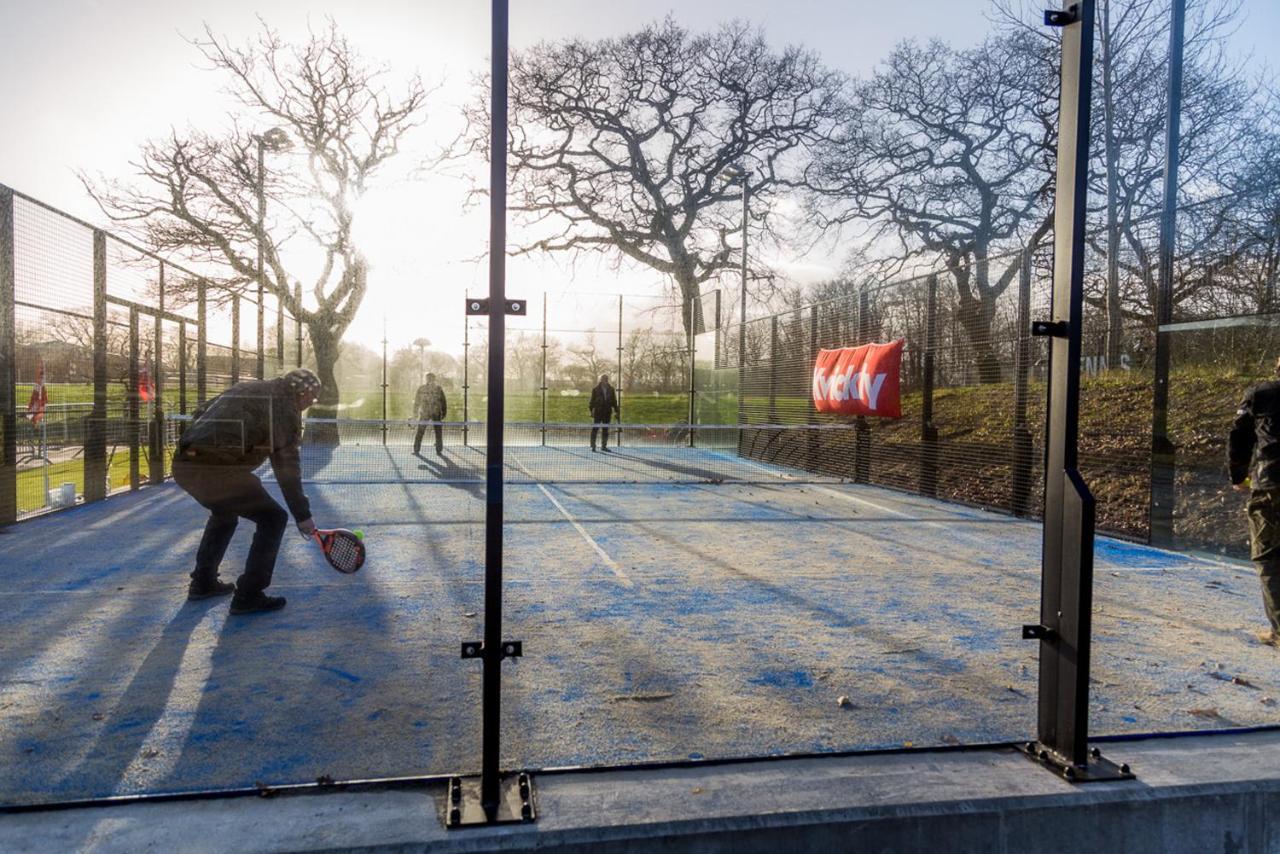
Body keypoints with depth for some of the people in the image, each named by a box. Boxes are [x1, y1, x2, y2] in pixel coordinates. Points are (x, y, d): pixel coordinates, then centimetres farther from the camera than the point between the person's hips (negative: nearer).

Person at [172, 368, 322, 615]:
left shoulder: (246, 387, 24)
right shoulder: (284, 406, 0)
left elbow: (201, 413, 27)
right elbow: (287, 467, -3)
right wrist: (302, 514, 0)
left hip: (184, 462, 9)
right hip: (216, 468, -9)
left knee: (225, 513, 33)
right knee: (273, 518, 3)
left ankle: (203, 582, 39)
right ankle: (248, 596, 2)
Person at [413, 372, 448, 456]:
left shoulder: (421, 388, 1)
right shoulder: (438, 388, 2)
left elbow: (416, 402, 3)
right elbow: (444, 402, 3)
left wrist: (415, 413, 8)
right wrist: (444, 413, 10)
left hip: (424, 413, 0)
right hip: (436, 413, 0)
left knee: (419, 432, 10)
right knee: (438, 433, 10)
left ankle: (416, 450, 7)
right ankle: (439, 451, 7)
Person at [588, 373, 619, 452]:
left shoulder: (611, 389, 10)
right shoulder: (596, 389, 0)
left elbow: (614, 401, 13)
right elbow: (592, 400, 0)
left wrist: (617, 410, 7)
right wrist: (591, 407, -13)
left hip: (607, 413, 3)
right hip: (598, 412, -3)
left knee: (605, 430, 7)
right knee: (595, 429, -4)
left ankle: (604, 446, 14)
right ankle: (593, 445, 0)